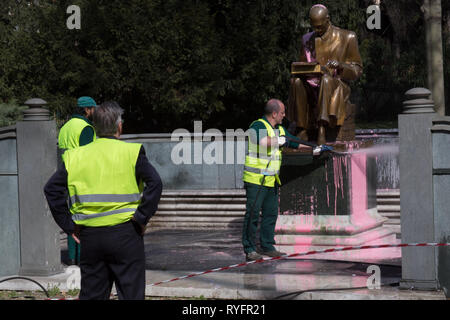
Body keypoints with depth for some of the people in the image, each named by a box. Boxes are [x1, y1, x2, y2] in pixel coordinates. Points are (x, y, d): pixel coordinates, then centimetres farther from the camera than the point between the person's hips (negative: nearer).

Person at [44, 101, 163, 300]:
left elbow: (51, 189, 3)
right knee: (131, 293, 4)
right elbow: (155, 183, -16)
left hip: (89, 236, 4)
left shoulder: (75, 156, 6)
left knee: (91, 294, 13)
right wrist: (142, 218, -9)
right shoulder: (132, 152, -4)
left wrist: (68, 225, 4)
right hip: (125, 233, -3)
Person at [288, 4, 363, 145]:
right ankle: (303, 130, -30)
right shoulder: (307, 39, 13)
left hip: (338, 87, -3)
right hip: (313, 87, 3)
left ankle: (322, 129, -46)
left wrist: (340, 65, -19)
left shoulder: (346, 37, 3)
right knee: (296, 82, -31)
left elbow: (358, 69, 2)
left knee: (326, 79, -39)